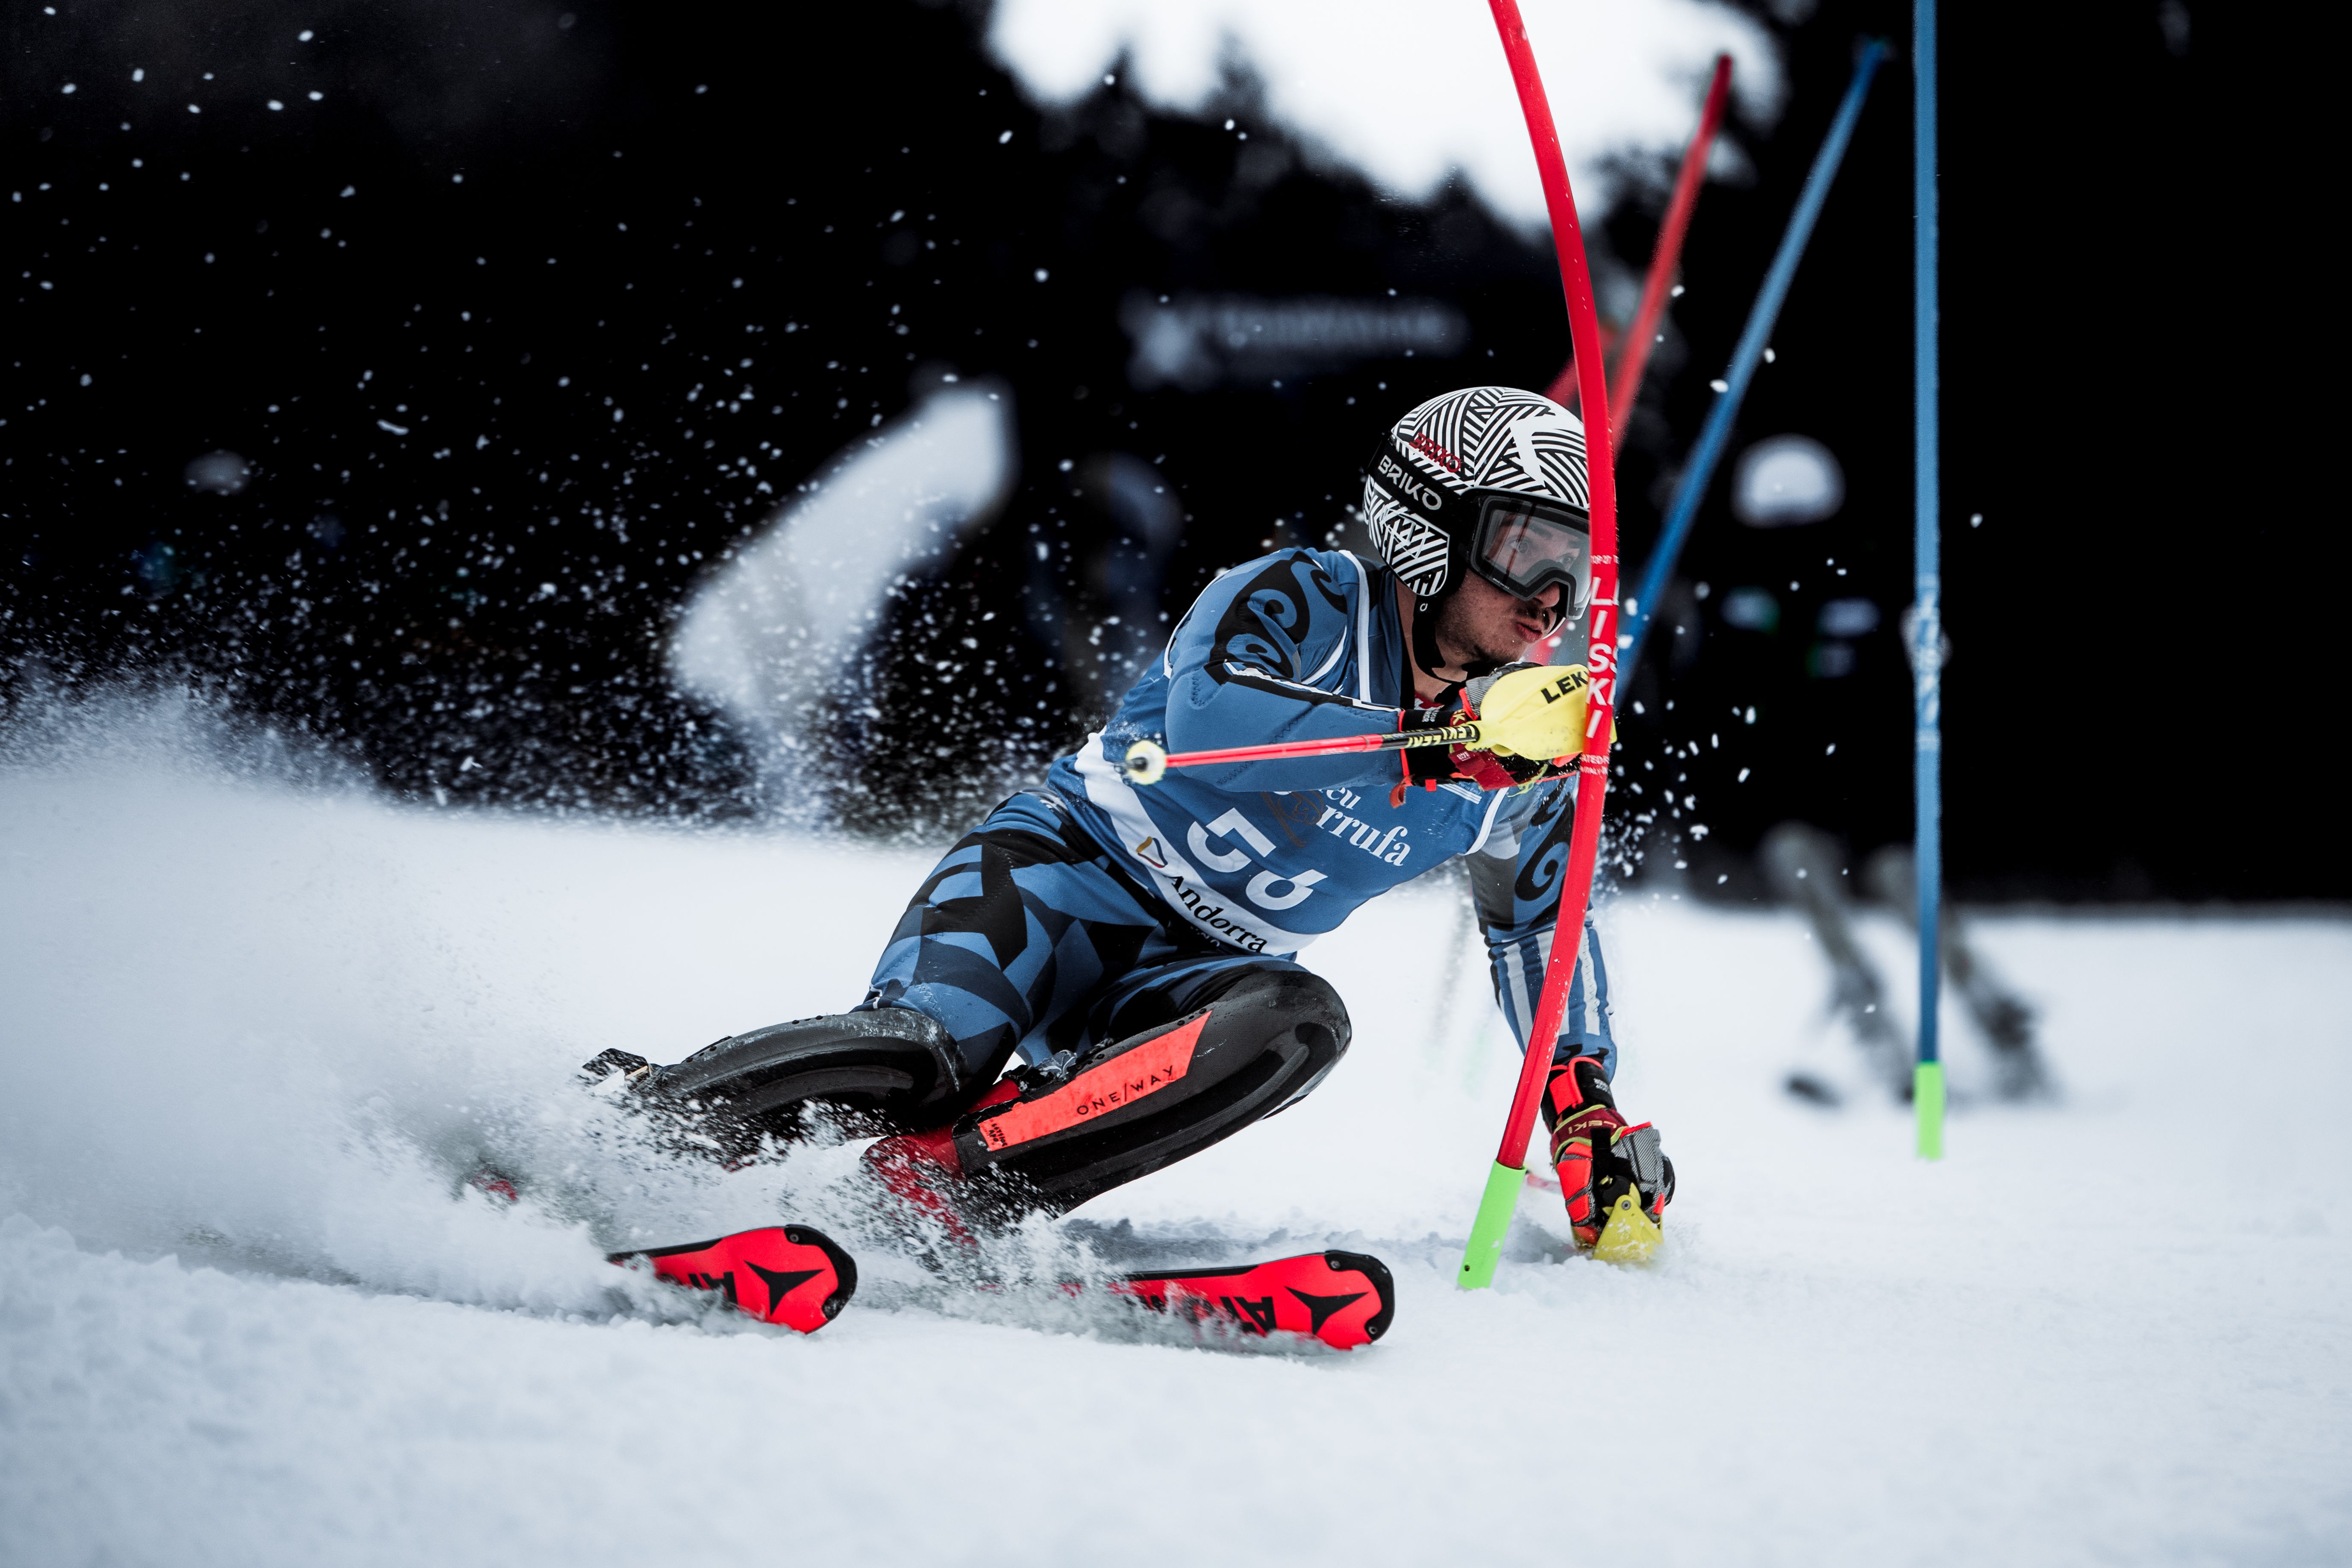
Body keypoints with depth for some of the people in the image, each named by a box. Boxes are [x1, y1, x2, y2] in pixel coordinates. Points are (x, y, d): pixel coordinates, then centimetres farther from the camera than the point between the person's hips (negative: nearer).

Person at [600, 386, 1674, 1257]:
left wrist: (1588, 1113, 11)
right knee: (924, 1055, -34)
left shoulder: (1521, 770, 2)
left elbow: (1543, 924, 19)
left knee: (1299, 1022, -32)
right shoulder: (1299, 604, -14)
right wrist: (1447, 747, -40)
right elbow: (1209, 723, -35)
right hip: (1073, 869, -4)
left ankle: (950, 1181, -35)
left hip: (1190, 979, 5)